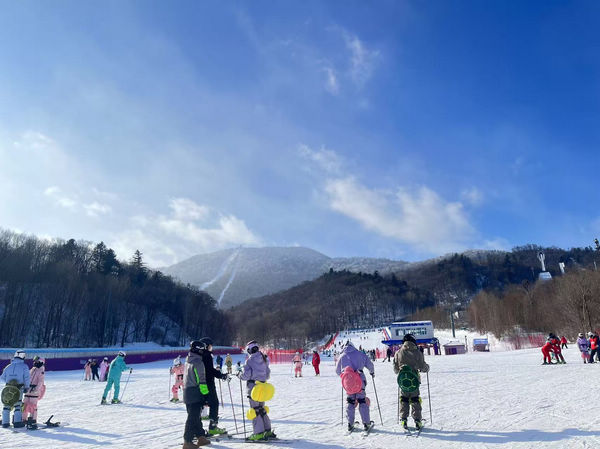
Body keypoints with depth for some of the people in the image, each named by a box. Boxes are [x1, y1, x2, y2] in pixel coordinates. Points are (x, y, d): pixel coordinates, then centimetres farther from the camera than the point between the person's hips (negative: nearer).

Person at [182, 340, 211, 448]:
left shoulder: (188, 361, 13)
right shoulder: (198, 362, -16)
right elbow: (201, 381, -19)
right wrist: (205, 395, -15)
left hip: (187, 393, 9)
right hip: (196, 394, -9)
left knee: (195, 416, 16)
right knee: (193, 418, -1)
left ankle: (201, 437, 24)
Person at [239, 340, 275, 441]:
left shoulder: (250, 360, -13)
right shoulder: (264, 359, 7)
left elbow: (246, 375, -14)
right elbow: (268, 375, 11)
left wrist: (241, 376, 6)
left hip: (253, 386, -7)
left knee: (255, 409, 1)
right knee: (261, 408, 17)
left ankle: (258, 433, 3)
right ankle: (268, 431, 21)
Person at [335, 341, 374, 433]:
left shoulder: (342, 356, 8)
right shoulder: (360, 354, 5)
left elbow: (337, 371, 16)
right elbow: (369, 364, 6)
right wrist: (372, 372, 26)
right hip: (360, 380, -1)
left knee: (350, 402, 13)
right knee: (362, 401, 8)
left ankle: (350, 424, 12)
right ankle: (366, 423, 7)